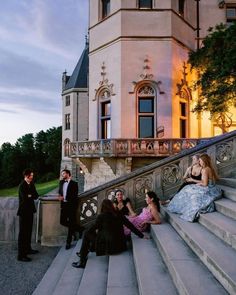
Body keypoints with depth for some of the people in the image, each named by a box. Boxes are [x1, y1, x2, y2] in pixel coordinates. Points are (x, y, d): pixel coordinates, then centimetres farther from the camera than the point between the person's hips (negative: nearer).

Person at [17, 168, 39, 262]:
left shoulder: (31, 184, 8)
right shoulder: (22, 185, -15)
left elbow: (36, 196, 4)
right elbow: (25, 198, -24)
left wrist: (30, 196, -13)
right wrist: (32, 196, -8)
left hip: (30, 210, 8)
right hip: (24, 211, -8)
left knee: (29, 231, 17)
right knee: (23, 233, -2)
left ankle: (28, 249, 32)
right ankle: (21, 255, 4)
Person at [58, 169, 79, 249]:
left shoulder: (74, 183, -8)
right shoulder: (61, 182, 11)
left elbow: (75, 196, -14)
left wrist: (64, 198, -19)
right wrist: (60, 196, 2)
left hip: (71, 205, -6)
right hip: (64, 205, 6)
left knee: (71, 223, 1)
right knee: (62, 221, 4)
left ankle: (68, 242, 12)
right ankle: (74, 230, 31)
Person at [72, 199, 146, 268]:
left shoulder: (101, 216, -11)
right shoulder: (119, 214, 0)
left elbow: (94, 228, 3)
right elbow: (130, 226, 0)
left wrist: (86, 232, 24)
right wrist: (142, 236, 6)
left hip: (109, 245, -6)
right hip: (120, 244, 6)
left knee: (87, 234, 10)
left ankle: (82, 262, 15)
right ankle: (83, 253, 36)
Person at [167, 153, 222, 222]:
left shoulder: (204, 170, -18)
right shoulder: (211, 168, 7)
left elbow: (205, 184, -20)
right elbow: (216, 178, 20)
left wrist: (198, 184, 1)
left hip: (209, 191, -9)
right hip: (214, 190, 9)